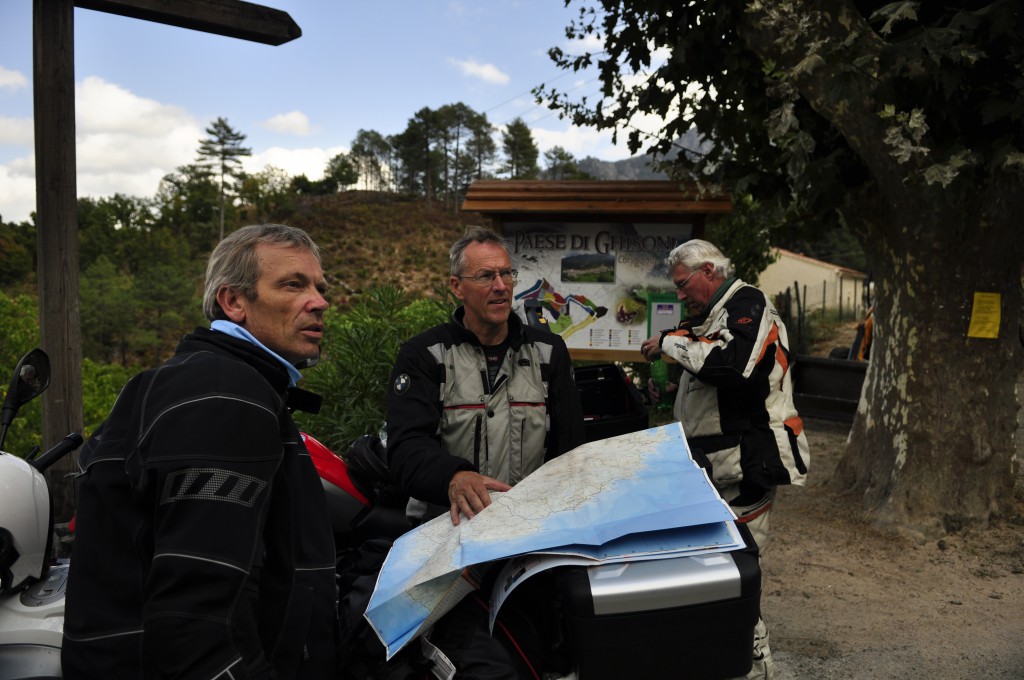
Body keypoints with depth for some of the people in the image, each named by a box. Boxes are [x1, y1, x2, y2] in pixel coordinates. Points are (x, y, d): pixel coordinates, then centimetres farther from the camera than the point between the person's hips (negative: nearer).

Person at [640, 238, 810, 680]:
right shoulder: (714, 315, 18)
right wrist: (670, 393, 11)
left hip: (744, 465, -9)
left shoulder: (748, 305, -10)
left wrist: (670, 342, -18)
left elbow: (734, 365, -29)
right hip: (713, 462, 9)